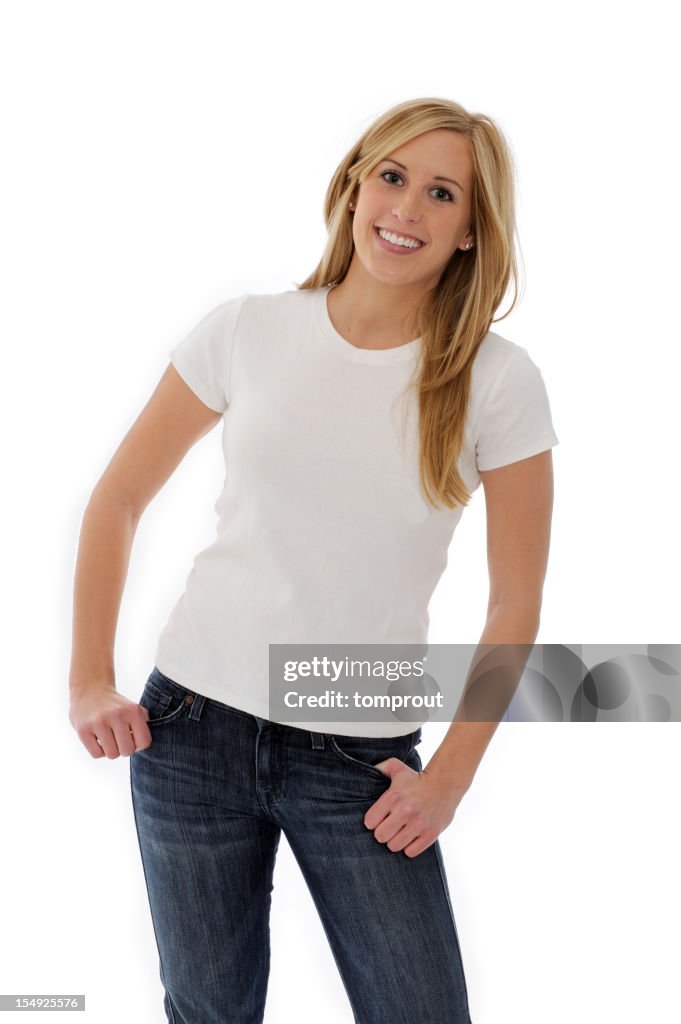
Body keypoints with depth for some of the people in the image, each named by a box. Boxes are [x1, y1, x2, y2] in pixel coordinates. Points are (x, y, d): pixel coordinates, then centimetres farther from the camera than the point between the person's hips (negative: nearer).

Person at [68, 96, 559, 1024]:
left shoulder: (498, 381, -6)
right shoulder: (246, 331, -3)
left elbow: (515, 604, -1)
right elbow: (117, 502, 5)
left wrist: (449, 778, -4)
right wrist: (90, 681, -1)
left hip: (360, 761, 0)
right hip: (194, 727, 1)